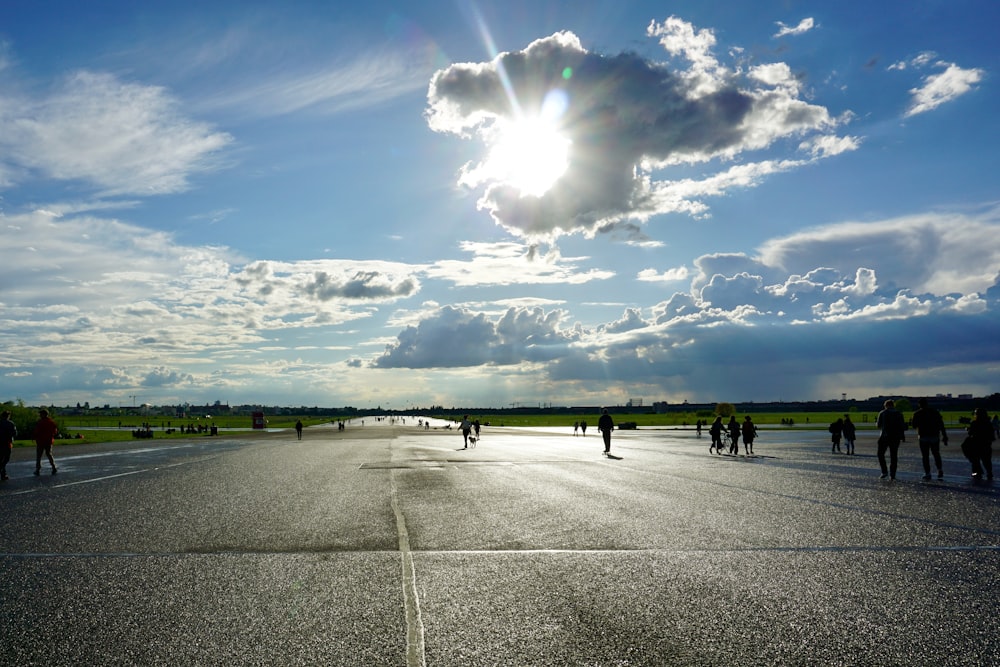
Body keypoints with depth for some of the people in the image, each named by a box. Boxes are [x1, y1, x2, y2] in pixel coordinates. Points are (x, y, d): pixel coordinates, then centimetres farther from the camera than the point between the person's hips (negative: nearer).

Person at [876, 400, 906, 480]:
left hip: (885, 437, -2)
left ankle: (884, 471, -4)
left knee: (881, 454, 9)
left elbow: (878, 426, 1)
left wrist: (876, 423, 24)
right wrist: (903, 437, 7)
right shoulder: (899, 414, 6)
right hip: (896, 437, 3)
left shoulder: (882, 413, 0)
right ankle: (892, 474, 5)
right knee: (894, 456, 7)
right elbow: (902, 426, 2)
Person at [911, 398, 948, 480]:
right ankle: (940, 470, -2)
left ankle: (927, 473, 0)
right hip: (934, 436, 2)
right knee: (936, 454, 14)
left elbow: (914, 426, 4)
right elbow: (941, 425, 0)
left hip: (923, 437, -2)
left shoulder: (917, 413, -1)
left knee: (925, 456, 3)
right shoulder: (935, 412, 3)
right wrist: (944, 436, 1)